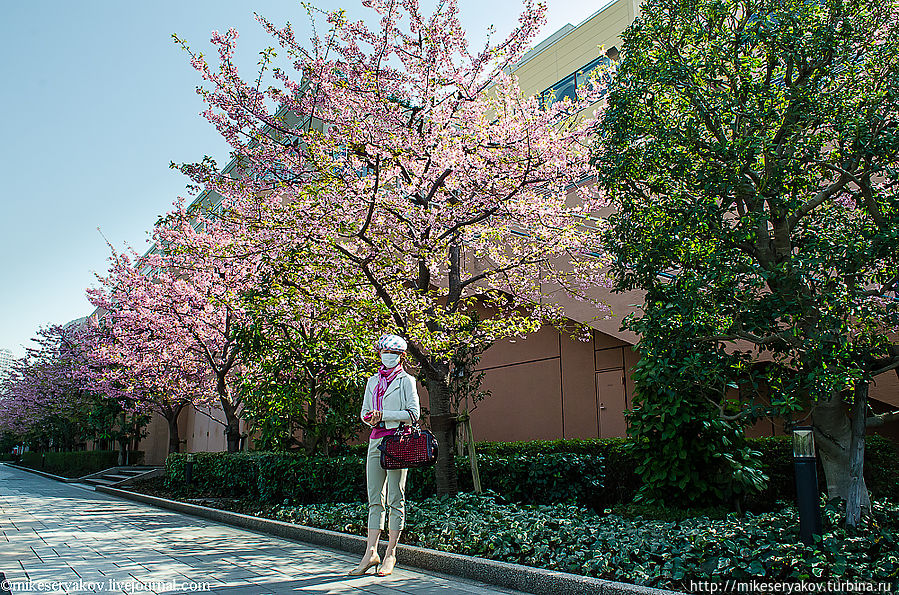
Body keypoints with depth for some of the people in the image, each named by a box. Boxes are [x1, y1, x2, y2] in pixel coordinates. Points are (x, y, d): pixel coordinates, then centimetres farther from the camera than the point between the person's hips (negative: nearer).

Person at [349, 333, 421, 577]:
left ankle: (390, 554, 6)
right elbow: (364, 412, 19)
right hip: (376, 440, 5)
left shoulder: (406, 380, 1)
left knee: (395, 499, -1)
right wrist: (370, 418, -5)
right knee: (375, 499, 4)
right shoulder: (373, 381, 18)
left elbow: (414, 413, -7)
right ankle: (371, 553, 6)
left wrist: (384, 415, -13)